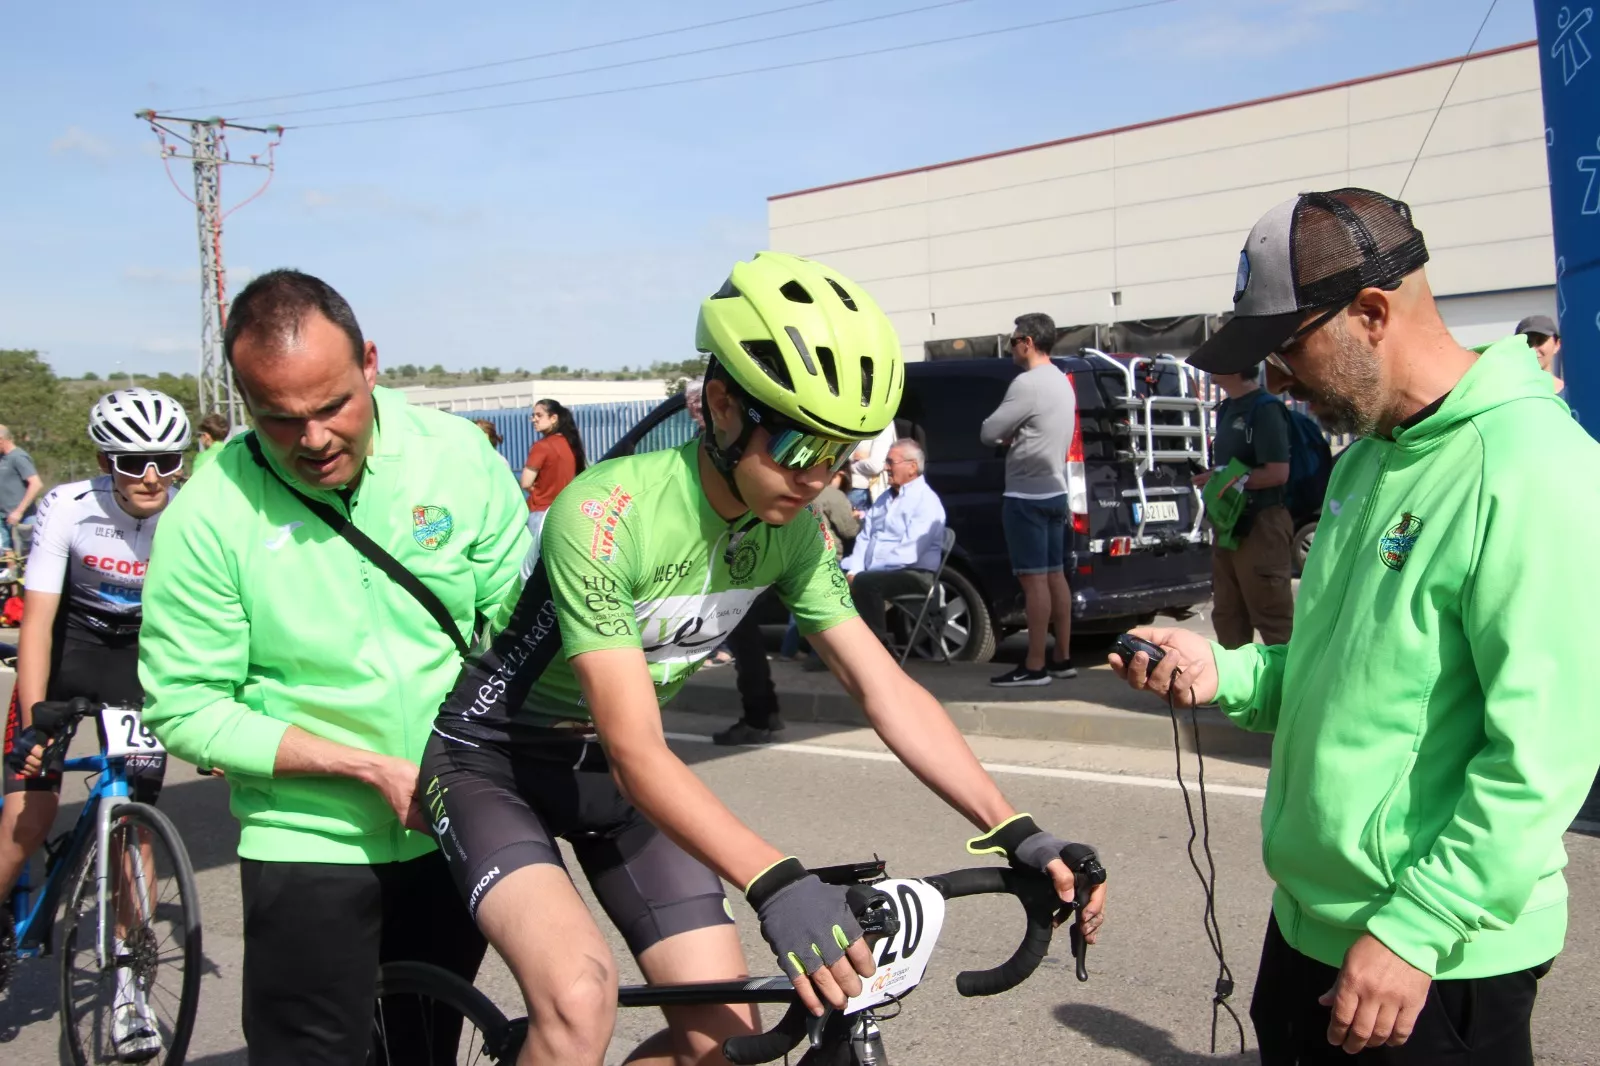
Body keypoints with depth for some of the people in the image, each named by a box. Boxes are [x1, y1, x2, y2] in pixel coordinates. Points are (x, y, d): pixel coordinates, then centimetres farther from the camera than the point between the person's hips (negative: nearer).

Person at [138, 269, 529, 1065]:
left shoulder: (457, 453, -9)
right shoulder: (209, 516, -15)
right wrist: (375, 768, -18)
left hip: (456, 829, 3)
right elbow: (187, 712, -12)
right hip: (311, 846, -3)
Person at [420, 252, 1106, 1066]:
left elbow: (887, 690, -10)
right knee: (580, 998, -31)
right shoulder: (605, 513, -31)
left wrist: (1014, 832, -21)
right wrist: (776, 884, -47)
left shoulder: (793, 531, -11)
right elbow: (637, 752, -35)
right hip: (492, 755, -6)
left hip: (603, 768, 6)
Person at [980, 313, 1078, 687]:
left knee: (1034, 578, -8)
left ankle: (1034, 666, -6)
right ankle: (1062, 659, 16)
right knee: (1054, 575, 11)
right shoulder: (1062, 382, 14)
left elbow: (988, 433, -14)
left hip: (1027, 495, -10)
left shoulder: (1028, 383, -17)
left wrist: (1005, 434, 6)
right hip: (1054, 491, 10)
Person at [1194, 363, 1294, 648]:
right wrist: (1212, 478, 5)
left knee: (1273, 619, -6)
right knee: (1228, 616, 15)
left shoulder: (1265, 409, -14)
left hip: (1260, 526, -9)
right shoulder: (1226, 410, 14)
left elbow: (1278, 473, -21)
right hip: (1230, 525, 10)